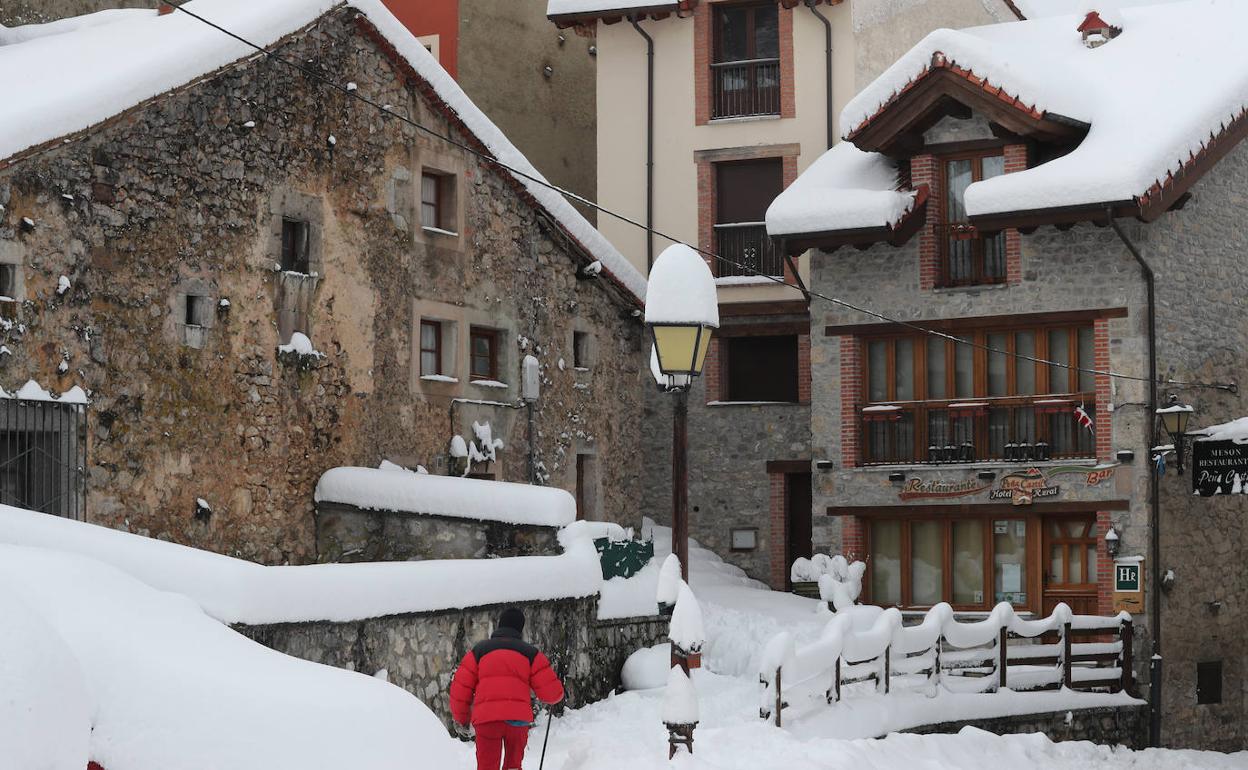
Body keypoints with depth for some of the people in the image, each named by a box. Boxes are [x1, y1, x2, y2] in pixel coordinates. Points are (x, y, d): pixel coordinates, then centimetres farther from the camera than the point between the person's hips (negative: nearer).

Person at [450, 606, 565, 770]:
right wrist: (556, 695, 30)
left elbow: (460, 688, 10)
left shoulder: (479, 651, 14)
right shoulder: (530, 653, 12)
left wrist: (460, 719, 22)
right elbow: (551, 692, 6)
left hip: (486, 718, 0)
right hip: (518, 719, 0)